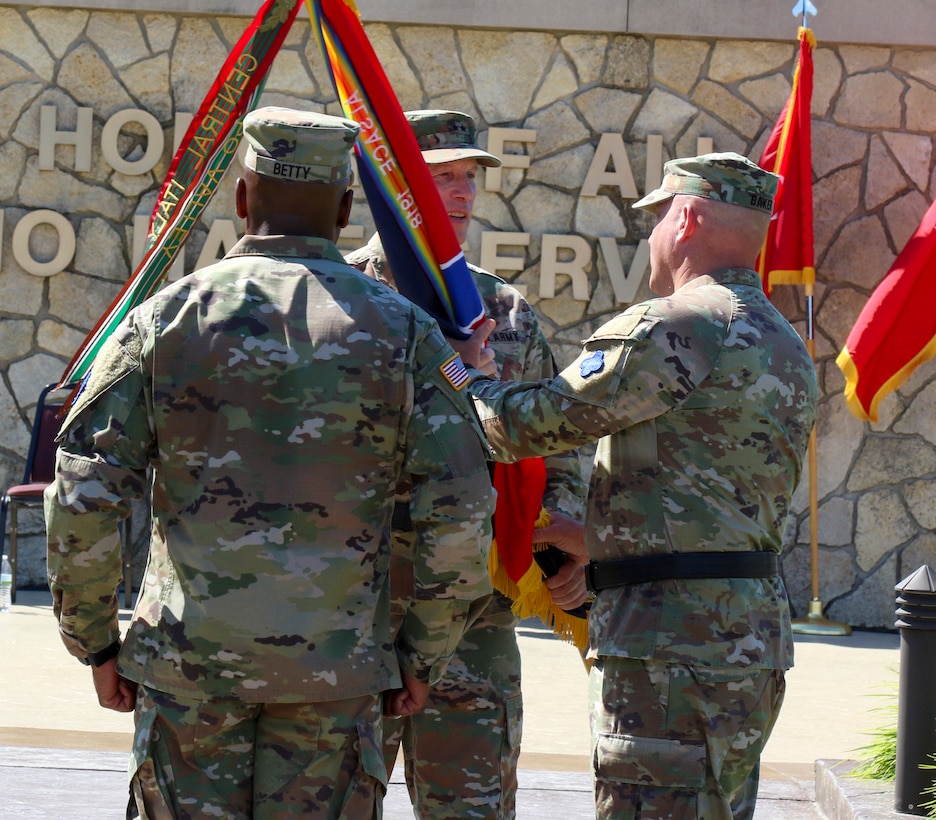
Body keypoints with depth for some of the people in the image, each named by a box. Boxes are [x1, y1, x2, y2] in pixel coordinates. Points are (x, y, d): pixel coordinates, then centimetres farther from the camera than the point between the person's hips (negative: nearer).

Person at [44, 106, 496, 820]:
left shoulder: (166, 318, 1)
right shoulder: (400, 331, 1)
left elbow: (81, 499, -3)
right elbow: (461, 514, -3)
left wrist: (96, 644, 8)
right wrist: (422, 656, 8)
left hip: (187, 659, 0)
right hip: (335, 667, 0)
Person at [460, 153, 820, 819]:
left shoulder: (676, 328, -14)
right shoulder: (785, 345, 18)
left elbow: (534, 424, -13)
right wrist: (587, 539, 28)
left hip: (674, 642, -10)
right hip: (753, 635, 10)